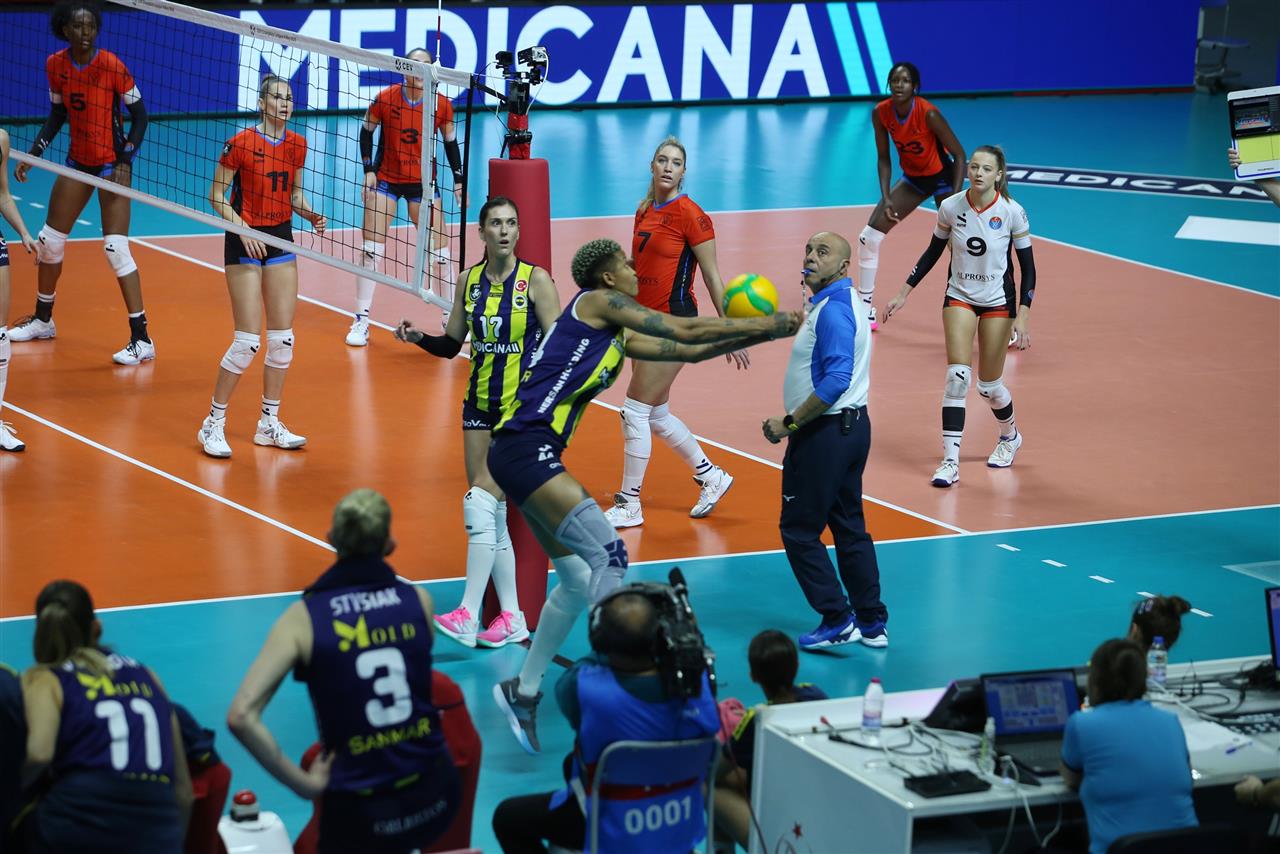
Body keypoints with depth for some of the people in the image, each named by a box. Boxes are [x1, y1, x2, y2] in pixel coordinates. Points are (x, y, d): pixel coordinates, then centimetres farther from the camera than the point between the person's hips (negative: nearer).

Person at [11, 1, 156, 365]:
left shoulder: (111, 66, -18)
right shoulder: (55, 66, -3)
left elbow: (139, 117, -11)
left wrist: (126, 162, -20)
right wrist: (33, 154, 5)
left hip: (112, 164, -6)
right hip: (78, 161, 6)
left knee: (116, 249, -14)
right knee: (50, 240, 13)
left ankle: (142, 339, -10)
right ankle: (42, 321, 34)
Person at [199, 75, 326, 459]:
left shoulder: (297, 145, 3)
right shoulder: (240, 143, -13)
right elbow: (216, 196, -9)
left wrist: (310, 214, -4)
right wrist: (244, 230, -21)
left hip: (281, 239, 6)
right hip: (245, 242, -6)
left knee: (283, 338, 6)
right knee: (248, 341, -10)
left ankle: (269, 424, 18)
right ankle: (213, 424, 3)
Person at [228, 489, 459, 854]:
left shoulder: (304, 617, -8)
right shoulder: (419, 601, -3)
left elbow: (242, 717, -17)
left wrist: (303, 782, -9)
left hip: (361, 814, -2)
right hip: (435, 797, 3)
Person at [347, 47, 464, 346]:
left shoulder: (441, 105, -9)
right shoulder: (385, 99, -13)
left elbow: (450, 142, 6)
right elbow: (366, 131, 2)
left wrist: (458, 180, 4)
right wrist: (368, 169, -6)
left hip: (422, 181, 1)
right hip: (385, 178, -1)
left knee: (440, 250, 1)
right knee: (371, 248, -4)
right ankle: (361, 320, 3)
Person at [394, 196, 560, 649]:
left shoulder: (535, 280, -8)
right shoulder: (470, 280, 5)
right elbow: (451, 345, 13)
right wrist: (420, 337, -5)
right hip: (479, 404, 6)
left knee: (482, 502, -15)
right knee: (491, 514, 7)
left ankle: (467, 615, -14)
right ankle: (512, 617, 16)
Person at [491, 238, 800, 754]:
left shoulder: (621, 337, 23)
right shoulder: (597, 302, -1)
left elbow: (687, 351, 28)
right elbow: (685, 331, -2)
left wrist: (758, 334, 25)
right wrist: (761, 325, 6)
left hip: (528, 457, 10)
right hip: (526, 446, -10)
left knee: (578, 580, 10)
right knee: (608, 553, -17)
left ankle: (523, 692, 15)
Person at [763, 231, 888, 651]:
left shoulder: (833, 310, -19)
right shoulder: (843, 303, 14)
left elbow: (836, 380, -28)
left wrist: (789, 424, -22)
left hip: (825, 432, -10)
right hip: (851, 426, 10)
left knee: (799, 529, -2)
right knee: (849, 527, 14)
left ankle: (837, 620, -1)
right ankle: (871, 623, 18)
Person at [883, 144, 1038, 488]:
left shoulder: (1012, 212, -16)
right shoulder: (950, 208, -11)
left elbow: (1028, 267, -9)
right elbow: (933, 252, 5)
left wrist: (1022, 317, -17)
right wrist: (903, 295, 5)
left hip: (998, 301, -1)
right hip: (959, 297, 1)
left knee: (989, 385, 7)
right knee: (958, 376, -14)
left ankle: (1010, 435, 39)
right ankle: (950, 462, -10)